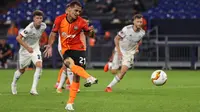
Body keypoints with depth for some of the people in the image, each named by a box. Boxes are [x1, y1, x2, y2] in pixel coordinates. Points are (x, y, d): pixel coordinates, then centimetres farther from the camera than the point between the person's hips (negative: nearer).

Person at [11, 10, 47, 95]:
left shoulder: (43, 26, -10)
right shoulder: (30, 28, -28)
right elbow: (18, 38, -30)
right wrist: (27, 47, -30)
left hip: (35, 49, 4)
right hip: (25, 50, -4)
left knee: (39, 65, -21)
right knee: (22, 70, 12)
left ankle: (33, 89, -18)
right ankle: (14, 84, 43)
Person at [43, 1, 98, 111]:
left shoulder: (81, 22, -9)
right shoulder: (59, 19, -9)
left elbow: (90, 35, 0)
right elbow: (53, 33, 5)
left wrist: (91, 32, -23)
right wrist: (49, 46, -5)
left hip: (78, 48, 0)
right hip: (66, 49, 0)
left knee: (76, 75, -3)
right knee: (69, 62, -34)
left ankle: (70, 103, 5)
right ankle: (89, 78, -53)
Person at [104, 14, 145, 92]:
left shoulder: (142, 33, -9)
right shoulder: (126, 29, -22)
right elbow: (116, 38, -11)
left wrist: (137, 48, -1)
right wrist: (118, 51, -17)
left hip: (129, 53, 2)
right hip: (120, 50, -2)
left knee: (123, 70, -17)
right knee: (114, 71, 1)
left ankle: (109, 86, -4)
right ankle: (109, 65, 40)